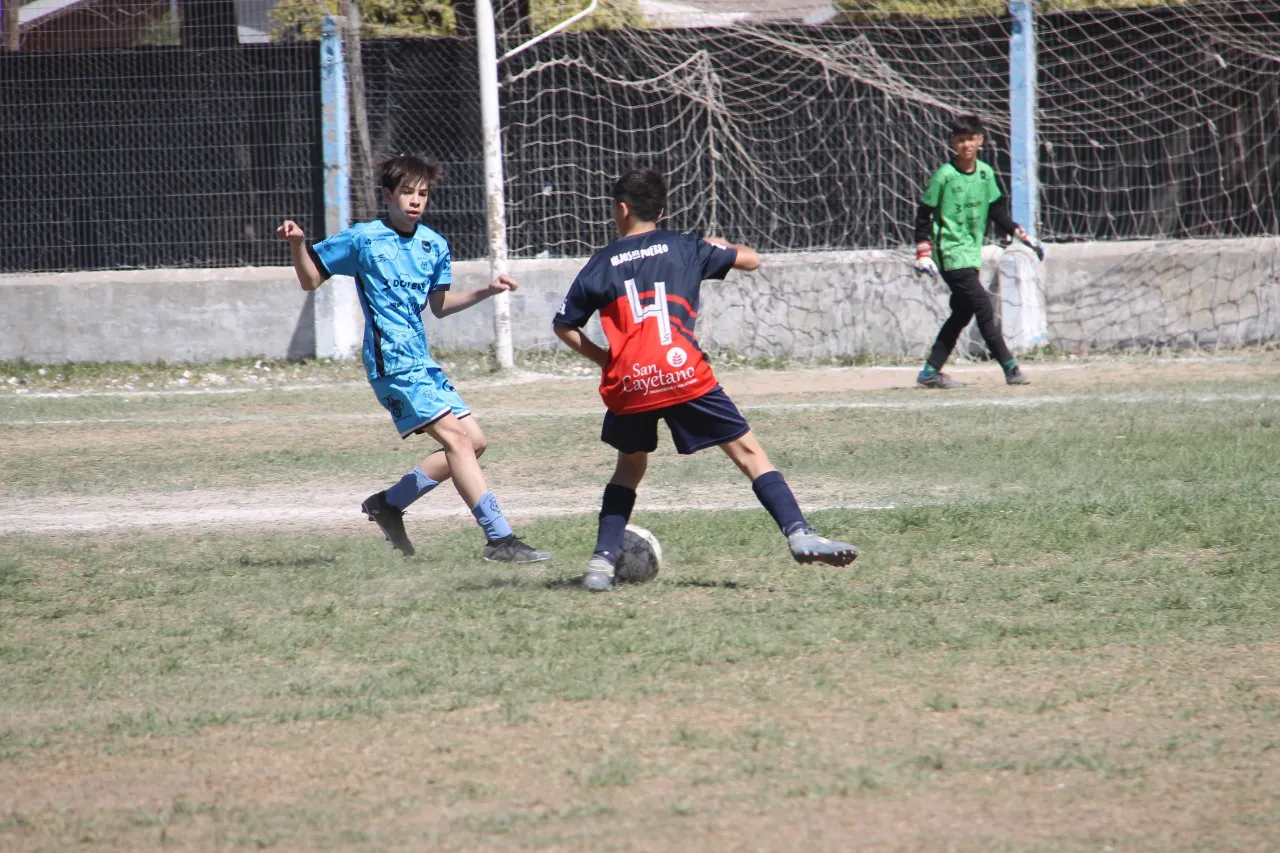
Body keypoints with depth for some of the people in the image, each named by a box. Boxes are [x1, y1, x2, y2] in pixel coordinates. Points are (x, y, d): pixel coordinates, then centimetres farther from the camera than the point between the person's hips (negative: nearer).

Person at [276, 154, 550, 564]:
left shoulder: (434, 245, 12)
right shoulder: (363, 239, -5)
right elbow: (310, 280, 2)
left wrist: (486, 291, 11)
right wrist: (297, 244, -16)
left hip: (423, 364, 8)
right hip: (392, 363, -8)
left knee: (474, 441, 6)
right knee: (456, 438, -17)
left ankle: (389, 503, 17)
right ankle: (499, 538, -20)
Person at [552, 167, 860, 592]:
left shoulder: (602, 264, 15)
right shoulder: (684, 248, 13)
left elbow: (564, 326, 15)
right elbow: (750, 259, 19)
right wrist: (722, 246, 40)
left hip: (628, 385, 2)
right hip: (684, 376, -2)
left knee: (630, 464, 24)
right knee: (748, 451, 3)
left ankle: (602, 561, 15)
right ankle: (799, 534, -13)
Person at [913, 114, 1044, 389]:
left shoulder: (986, 173, 7)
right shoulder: (944, 176, -10)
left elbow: (997, 210, 17)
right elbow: (924, 215, -6)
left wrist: (1022, 235, 11)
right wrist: (924, 253, -12)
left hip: (972, 254, 7)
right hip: (951, 254, -7)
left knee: (962, 313, 8)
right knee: (983, 307, -13)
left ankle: (930, 372, 14)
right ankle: (1010, 367, -11)